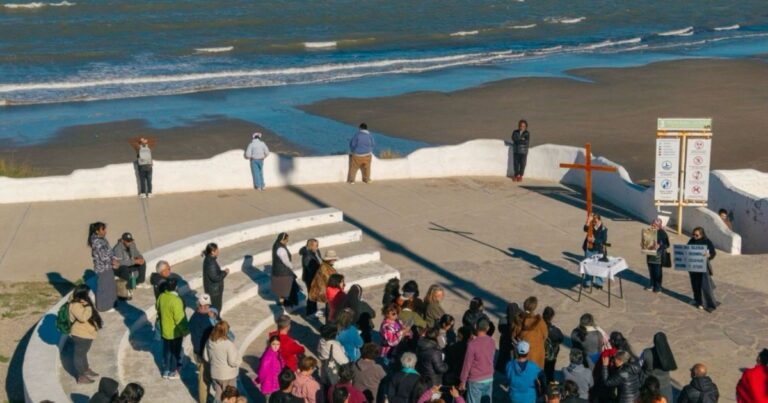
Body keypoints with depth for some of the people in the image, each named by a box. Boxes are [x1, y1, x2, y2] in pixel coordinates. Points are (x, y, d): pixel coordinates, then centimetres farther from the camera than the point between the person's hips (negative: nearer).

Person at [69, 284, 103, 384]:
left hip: (87, 333, 10)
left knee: (83, 352, 26)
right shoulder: (76, 305, -27)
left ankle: (86, 369, 44)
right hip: (81, 335, -10)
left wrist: (98, 322, 15)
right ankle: (81, 376, 13)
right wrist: (88, 306, -35)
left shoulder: (83, 302, 4)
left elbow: (91, 315, 18)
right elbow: (83, 318, -38)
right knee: (79, 354, 4)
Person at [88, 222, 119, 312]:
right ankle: (104, 306, 18)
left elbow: (109, 252, 12)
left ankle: (109, 304, 36)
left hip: (107, 267, 10)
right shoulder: (97, 242, -24)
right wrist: (113, 262, -11)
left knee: (110, 286, 21)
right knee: (103, 287, 4)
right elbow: (103, 257, -24)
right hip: (102, 268, -10)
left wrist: (114, 260, -3)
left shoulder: (102, 239, 6)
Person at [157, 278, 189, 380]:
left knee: (166, 351, 20)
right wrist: (185, 330, -12)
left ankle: (165, 371, 33)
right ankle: (172, 372, 25)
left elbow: (158, 308, 11)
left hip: (164, 330, 7)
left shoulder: (161, 296, -7)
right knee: (175, 352, 12)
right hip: (175, 332, -7)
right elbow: (179, 319, -25)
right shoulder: (176, 300, -29)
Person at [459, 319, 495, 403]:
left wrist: (463, 381, -5)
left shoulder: (473, 344, -18)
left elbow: (467, 364, -12)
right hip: (489, 379, 5)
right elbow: (491, 359, 9)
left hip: (475, 380, -5)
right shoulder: (492, 342, -1)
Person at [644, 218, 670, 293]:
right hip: (650, 254, 5)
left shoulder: (662, 233, -13)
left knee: (657, 272, 3)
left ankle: (658, 287, 16)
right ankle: (651, 285, 30)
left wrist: (659, 246, -28)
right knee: (651, 271, 15)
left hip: (658, 255, -5)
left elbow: (667, 244, -12)